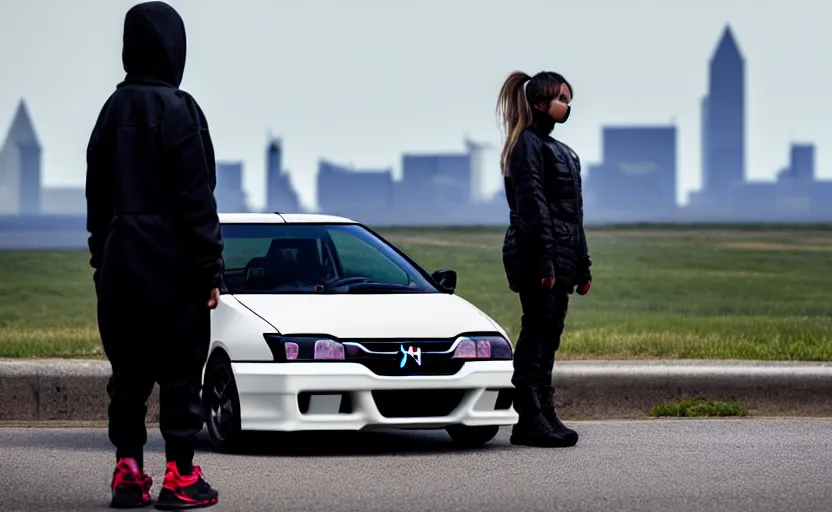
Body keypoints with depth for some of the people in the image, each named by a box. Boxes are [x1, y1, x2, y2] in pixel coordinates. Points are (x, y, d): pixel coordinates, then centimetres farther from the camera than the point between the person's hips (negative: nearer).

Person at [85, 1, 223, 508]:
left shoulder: (113, 110, 11)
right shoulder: (176, 109, -10)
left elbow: (97, 195, 14)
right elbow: (195, 197, -13)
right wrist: (210, 268, -10)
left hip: (119, 263, 6)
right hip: (172, 265, -6)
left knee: (129, 372, 9)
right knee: (181, 371, -1)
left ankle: (128, 471, 8)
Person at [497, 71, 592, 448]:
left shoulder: (560, 151, 22)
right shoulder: (528, 144, -7)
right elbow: (532, 205, -16)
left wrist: (582, 265, 20)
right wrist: (544, 261, -22)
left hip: (558, 262, 9)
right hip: (536, 259, -9)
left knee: (547, 339, 9)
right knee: (537, 336, -10)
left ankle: (544, 417, 12)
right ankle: (529, 420, -10)